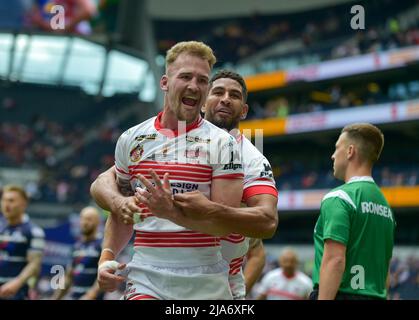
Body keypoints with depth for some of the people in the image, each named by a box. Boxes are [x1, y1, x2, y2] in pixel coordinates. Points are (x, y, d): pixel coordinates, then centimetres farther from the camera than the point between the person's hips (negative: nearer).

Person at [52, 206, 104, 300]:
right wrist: (56, 298, 18)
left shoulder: (102, 246, -7)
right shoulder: (77, 246, 16)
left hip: (92, 298, -8)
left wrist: (90, 296, -27)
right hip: (74, 297, 8)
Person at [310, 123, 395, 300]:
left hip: (343, 294, -8)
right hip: (376, 296, 8)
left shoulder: (338, 198, -9)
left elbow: (335, 260, -18)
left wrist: (323, 298, -20)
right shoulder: (385, 204, 17)